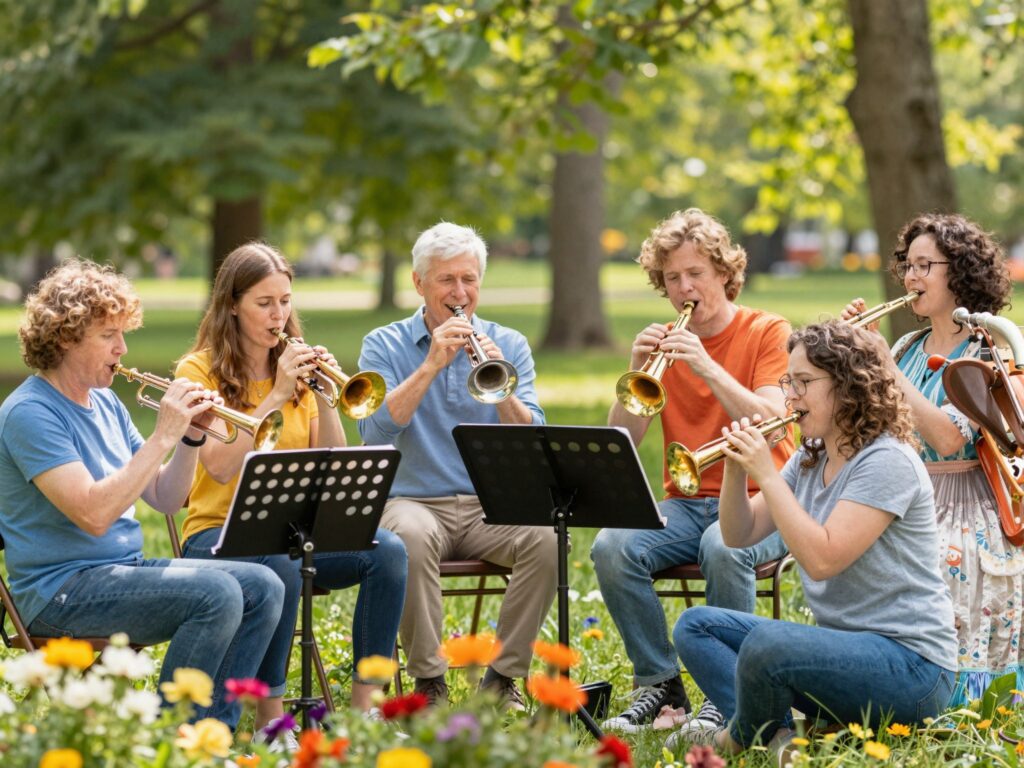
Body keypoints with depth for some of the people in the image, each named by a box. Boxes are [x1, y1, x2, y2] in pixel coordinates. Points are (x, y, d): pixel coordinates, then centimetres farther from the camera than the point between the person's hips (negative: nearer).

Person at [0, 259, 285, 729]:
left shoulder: (106, 404, 13)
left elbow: (165, 500, 13)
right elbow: (93, 514, -25)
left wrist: (191, 436, -4)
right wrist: (163, 436, -21)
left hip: (125, 569, 9)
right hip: (60, 591, -9)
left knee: (263, 588, -5)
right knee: (216, 592, -26)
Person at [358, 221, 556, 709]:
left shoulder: (509, 345, 9)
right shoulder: (384, 345, 5)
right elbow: (374, 431, -13)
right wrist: (431, 366, -20)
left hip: (494, 504, 2)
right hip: (415, 501, -2)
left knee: (546, 537, -29)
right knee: (412, 537, -37)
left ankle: (503, 678, -13)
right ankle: (429, 681, -22)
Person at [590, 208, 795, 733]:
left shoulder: (767, 333, 1)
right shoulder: (664, 344, 11)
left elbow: (772, 426, -15)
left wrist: (706, 367, -23)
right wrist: (637, 370, -12)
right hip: (685, 502, 4)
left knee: (723, 548, -38)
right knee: (611, 547, -26)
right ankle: (660, 685, -11)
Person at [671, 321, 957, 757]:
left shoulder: (887, 461, -16)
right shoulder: (810, 459, 11)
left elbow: (822, 558, -25)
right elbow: (739, 535, 10)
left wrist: (767, 475, -21)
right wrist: (736, 472, -7)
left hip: (910, 663, -10)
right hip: (840, 644, 10)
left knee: (767, 641, -34)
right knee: (696, 626, 7)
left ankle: (740, 738, -1)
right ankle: (774, 736, -15)